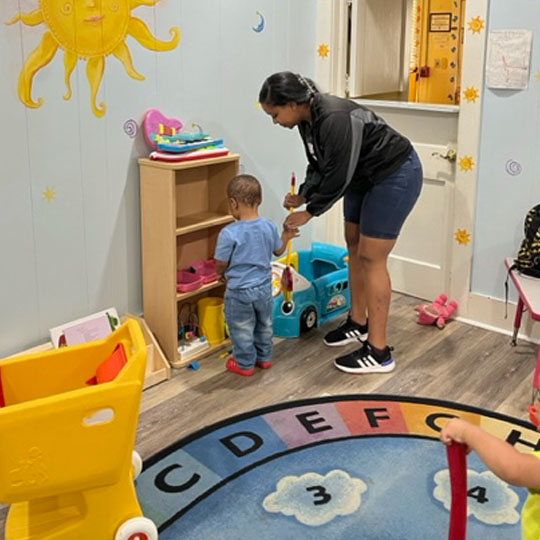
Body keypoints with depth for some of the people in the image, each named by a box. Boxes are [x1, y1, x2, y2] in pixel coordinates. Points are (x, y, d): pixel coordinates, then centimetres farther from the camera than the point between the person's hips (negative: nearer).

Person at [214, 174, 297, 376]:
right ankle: (264, 357, 40)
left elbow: (221, 265, -15)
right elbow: (278, 250, 8)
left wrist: (221, 273, 8)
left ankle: (245, 364, 29)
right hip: (264, 287, 5)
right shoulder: (270, 227, -9)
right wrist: (286, 236, 27)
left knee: (241, 329, 15)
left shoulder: (229, 233, -25)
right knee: (264, 324, 24)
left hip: (239, 291, -5)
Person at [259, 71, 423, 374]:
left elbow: (338, 177, -26)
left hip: (396, 175, -10)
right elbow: (319, 165, 12)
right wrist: (303, 195, -1)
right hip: (365, 177, 10)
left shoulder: (335, 119, -31)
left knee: (371, 257, -10)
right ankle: (358, 323, 29)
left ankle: (378, 352, -4)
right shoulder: (308, 119, -2)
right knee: (354, 246, 14)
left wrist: (309, 212, -15)